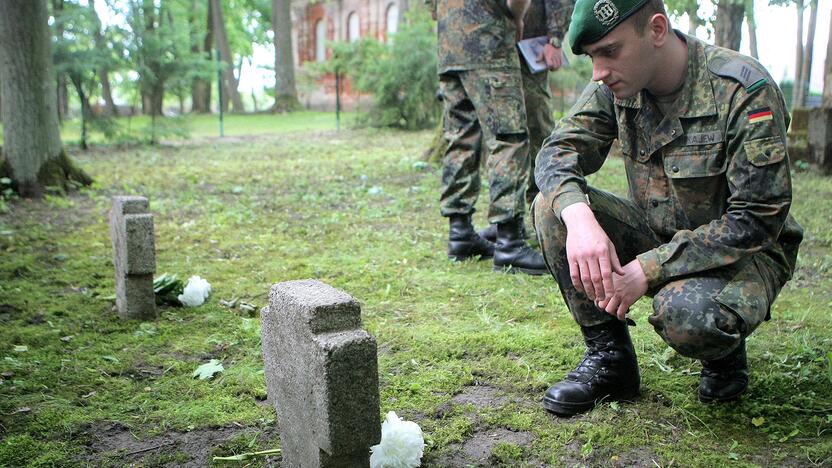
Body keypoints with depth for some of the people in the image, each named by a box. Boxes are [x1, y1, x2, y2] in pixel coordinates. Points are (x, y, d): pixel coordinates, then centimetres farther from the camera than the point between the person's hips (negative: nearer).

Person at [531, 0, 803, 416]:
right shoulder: (616, 85, -7)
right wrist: (579, 217, -34)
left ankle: (725, 354, 2)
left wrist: (647, 269, -30)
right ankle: (609, 357, -6)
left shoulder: (744, 90, -23)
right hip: (659, 236, 5)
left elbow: (757, 221, -24)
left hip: (744, 252, -5)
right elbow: (559, 150, -11)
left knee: (685, 314, -38)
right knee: (552, 206, -17)